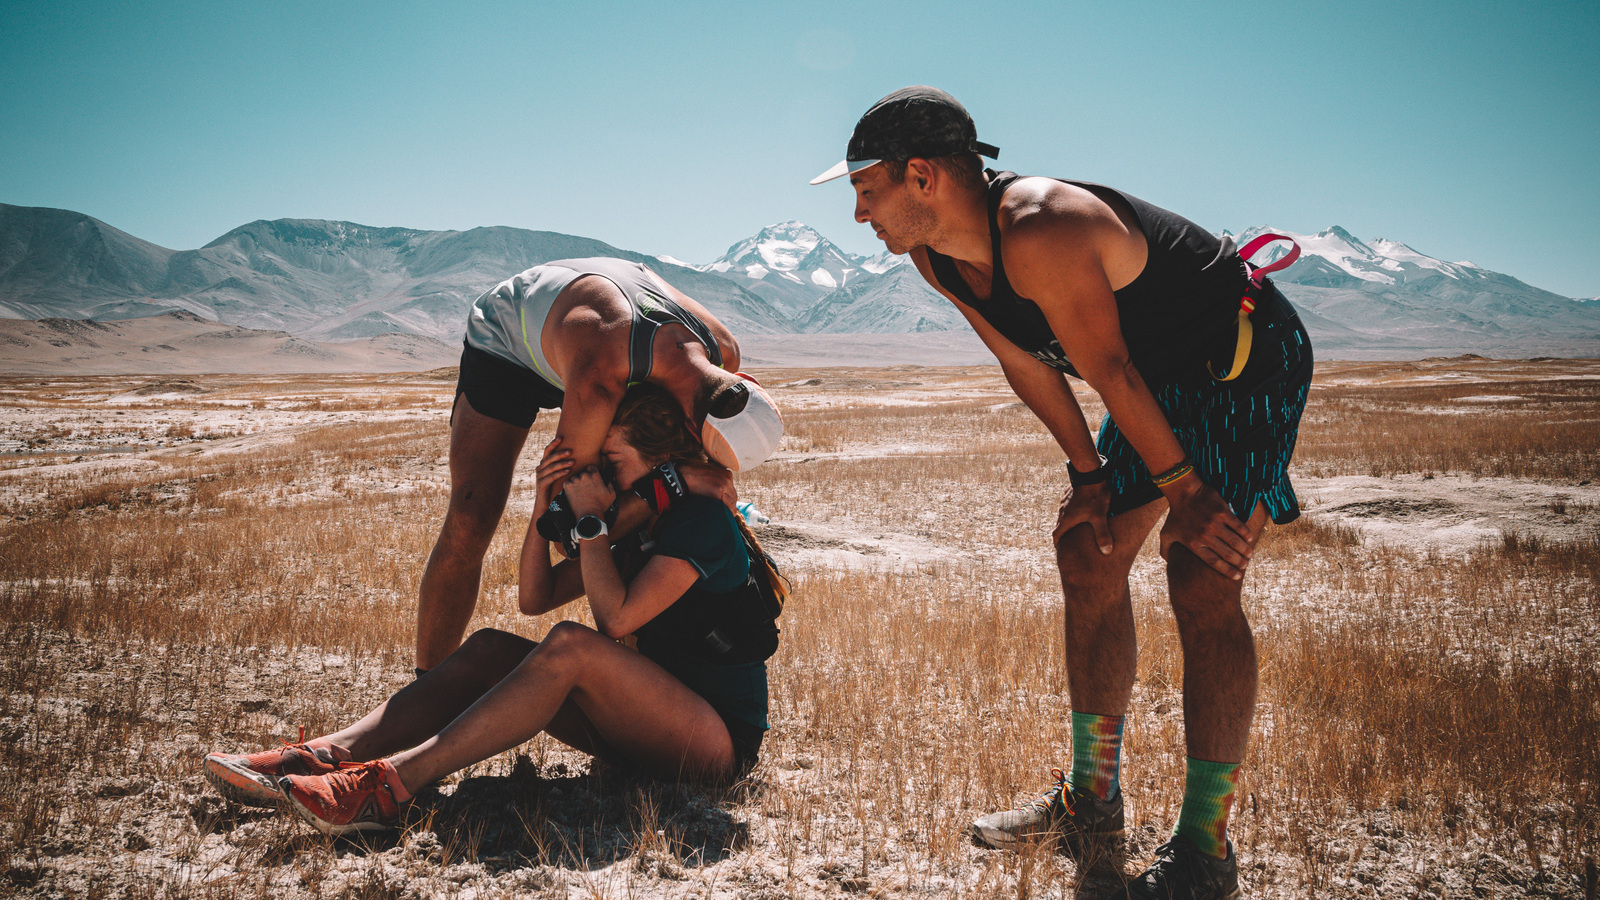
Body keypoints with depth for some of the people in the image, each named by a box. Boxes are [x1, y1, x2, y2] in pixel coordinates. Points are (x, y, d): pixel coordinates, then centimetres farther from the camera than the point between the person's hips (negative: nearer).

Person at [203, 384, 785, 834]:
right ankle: (325, 758, -20)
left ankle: (389, 786, -36)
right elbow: (534, 598, 10)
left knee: (572, 646, -32)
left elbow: (617, 618, -22)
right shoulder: (632, 523, 13)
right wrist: (545, 506, -3)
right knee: (490, 650, -8)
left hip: (722, 737, -8)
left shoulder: (704, 520, -12)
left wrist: (590, 520, -15)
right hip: (646, 726, 8)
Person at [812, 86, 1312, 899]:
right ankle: (1092, 801, 20)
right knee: (1088, 558, 7)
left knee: (1201, 582, -18)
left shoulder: (1040, 234, -34)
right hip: (1166, 377, 9)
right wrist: (1089, 475, 4)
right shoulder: (934, 257, -6)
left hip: (1248, 359, -9)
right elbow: (1026, 366, 3)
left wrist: (1182, 489, -18)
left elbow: (1112, 374, -27)